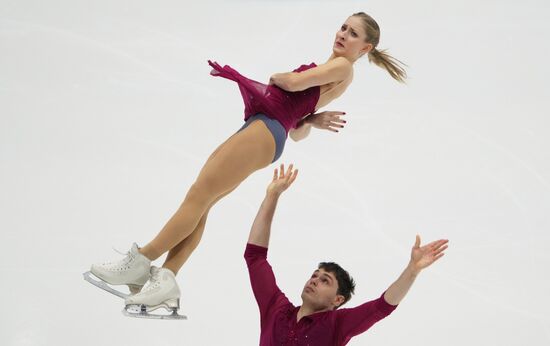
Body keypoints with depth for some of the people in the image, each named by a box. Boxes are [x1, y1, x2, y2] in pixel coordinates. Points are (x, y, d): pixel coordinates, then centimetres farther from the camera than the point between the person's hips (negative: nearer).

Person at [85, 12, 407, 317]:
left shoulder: (343, 68, 3)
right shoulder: (325, 77, 30)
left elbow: (293, 82, -11)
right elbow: (298, 132, 27)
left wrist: (276, 76, 11)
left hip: (267, 129, -10)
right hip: (258, 126, 10)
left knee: (199, 195, -13)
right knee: (200, 202, -3)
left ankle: (140, 263, -12)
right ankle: (166, 279, -12)